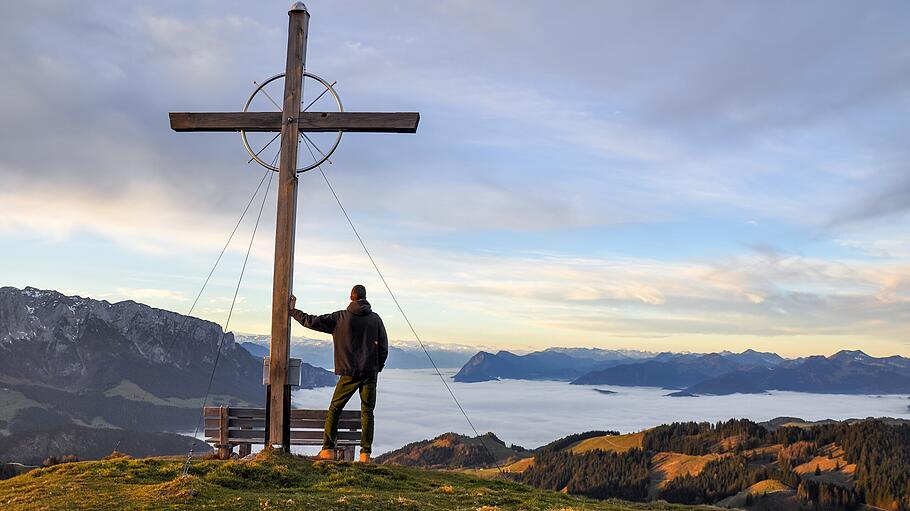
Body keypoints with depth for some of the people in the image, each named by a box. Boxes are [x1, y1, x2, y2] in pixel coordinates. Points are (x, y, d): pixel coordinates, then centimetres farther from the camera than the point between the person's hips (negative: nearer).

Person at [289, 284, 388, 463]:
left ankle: (327, 450, 6)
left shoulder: (340, 317, -1)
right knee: (367, 412, 7)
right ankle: (365, 453, 2)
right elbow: (383, 347, 3)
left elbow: (312, 322, -1)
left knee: (334, 409, 10)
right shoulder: (375, 319, 4)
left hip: (349, 373, -1)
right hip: (370, 373, 1)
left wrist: (293, 311, 13)